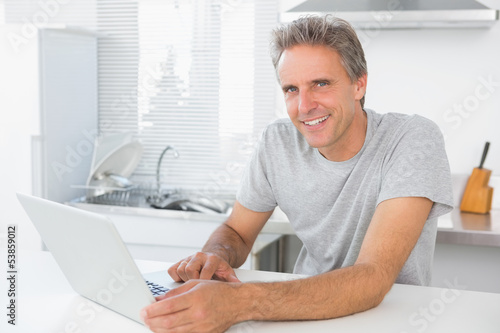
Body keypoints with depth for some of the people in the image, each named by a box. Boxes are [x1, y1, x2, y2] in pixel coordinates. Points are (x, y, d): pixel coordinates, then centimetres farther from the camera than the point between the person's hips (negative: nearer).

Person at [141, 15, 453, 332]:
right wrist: (217, 255, -18)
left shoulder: (414, 140, -20)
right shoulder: (278, 142, -6)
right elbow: (237, 231, 7)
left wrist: (239, 301, -42)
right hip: (311, 306, 4)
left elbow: (372, 280, -31)